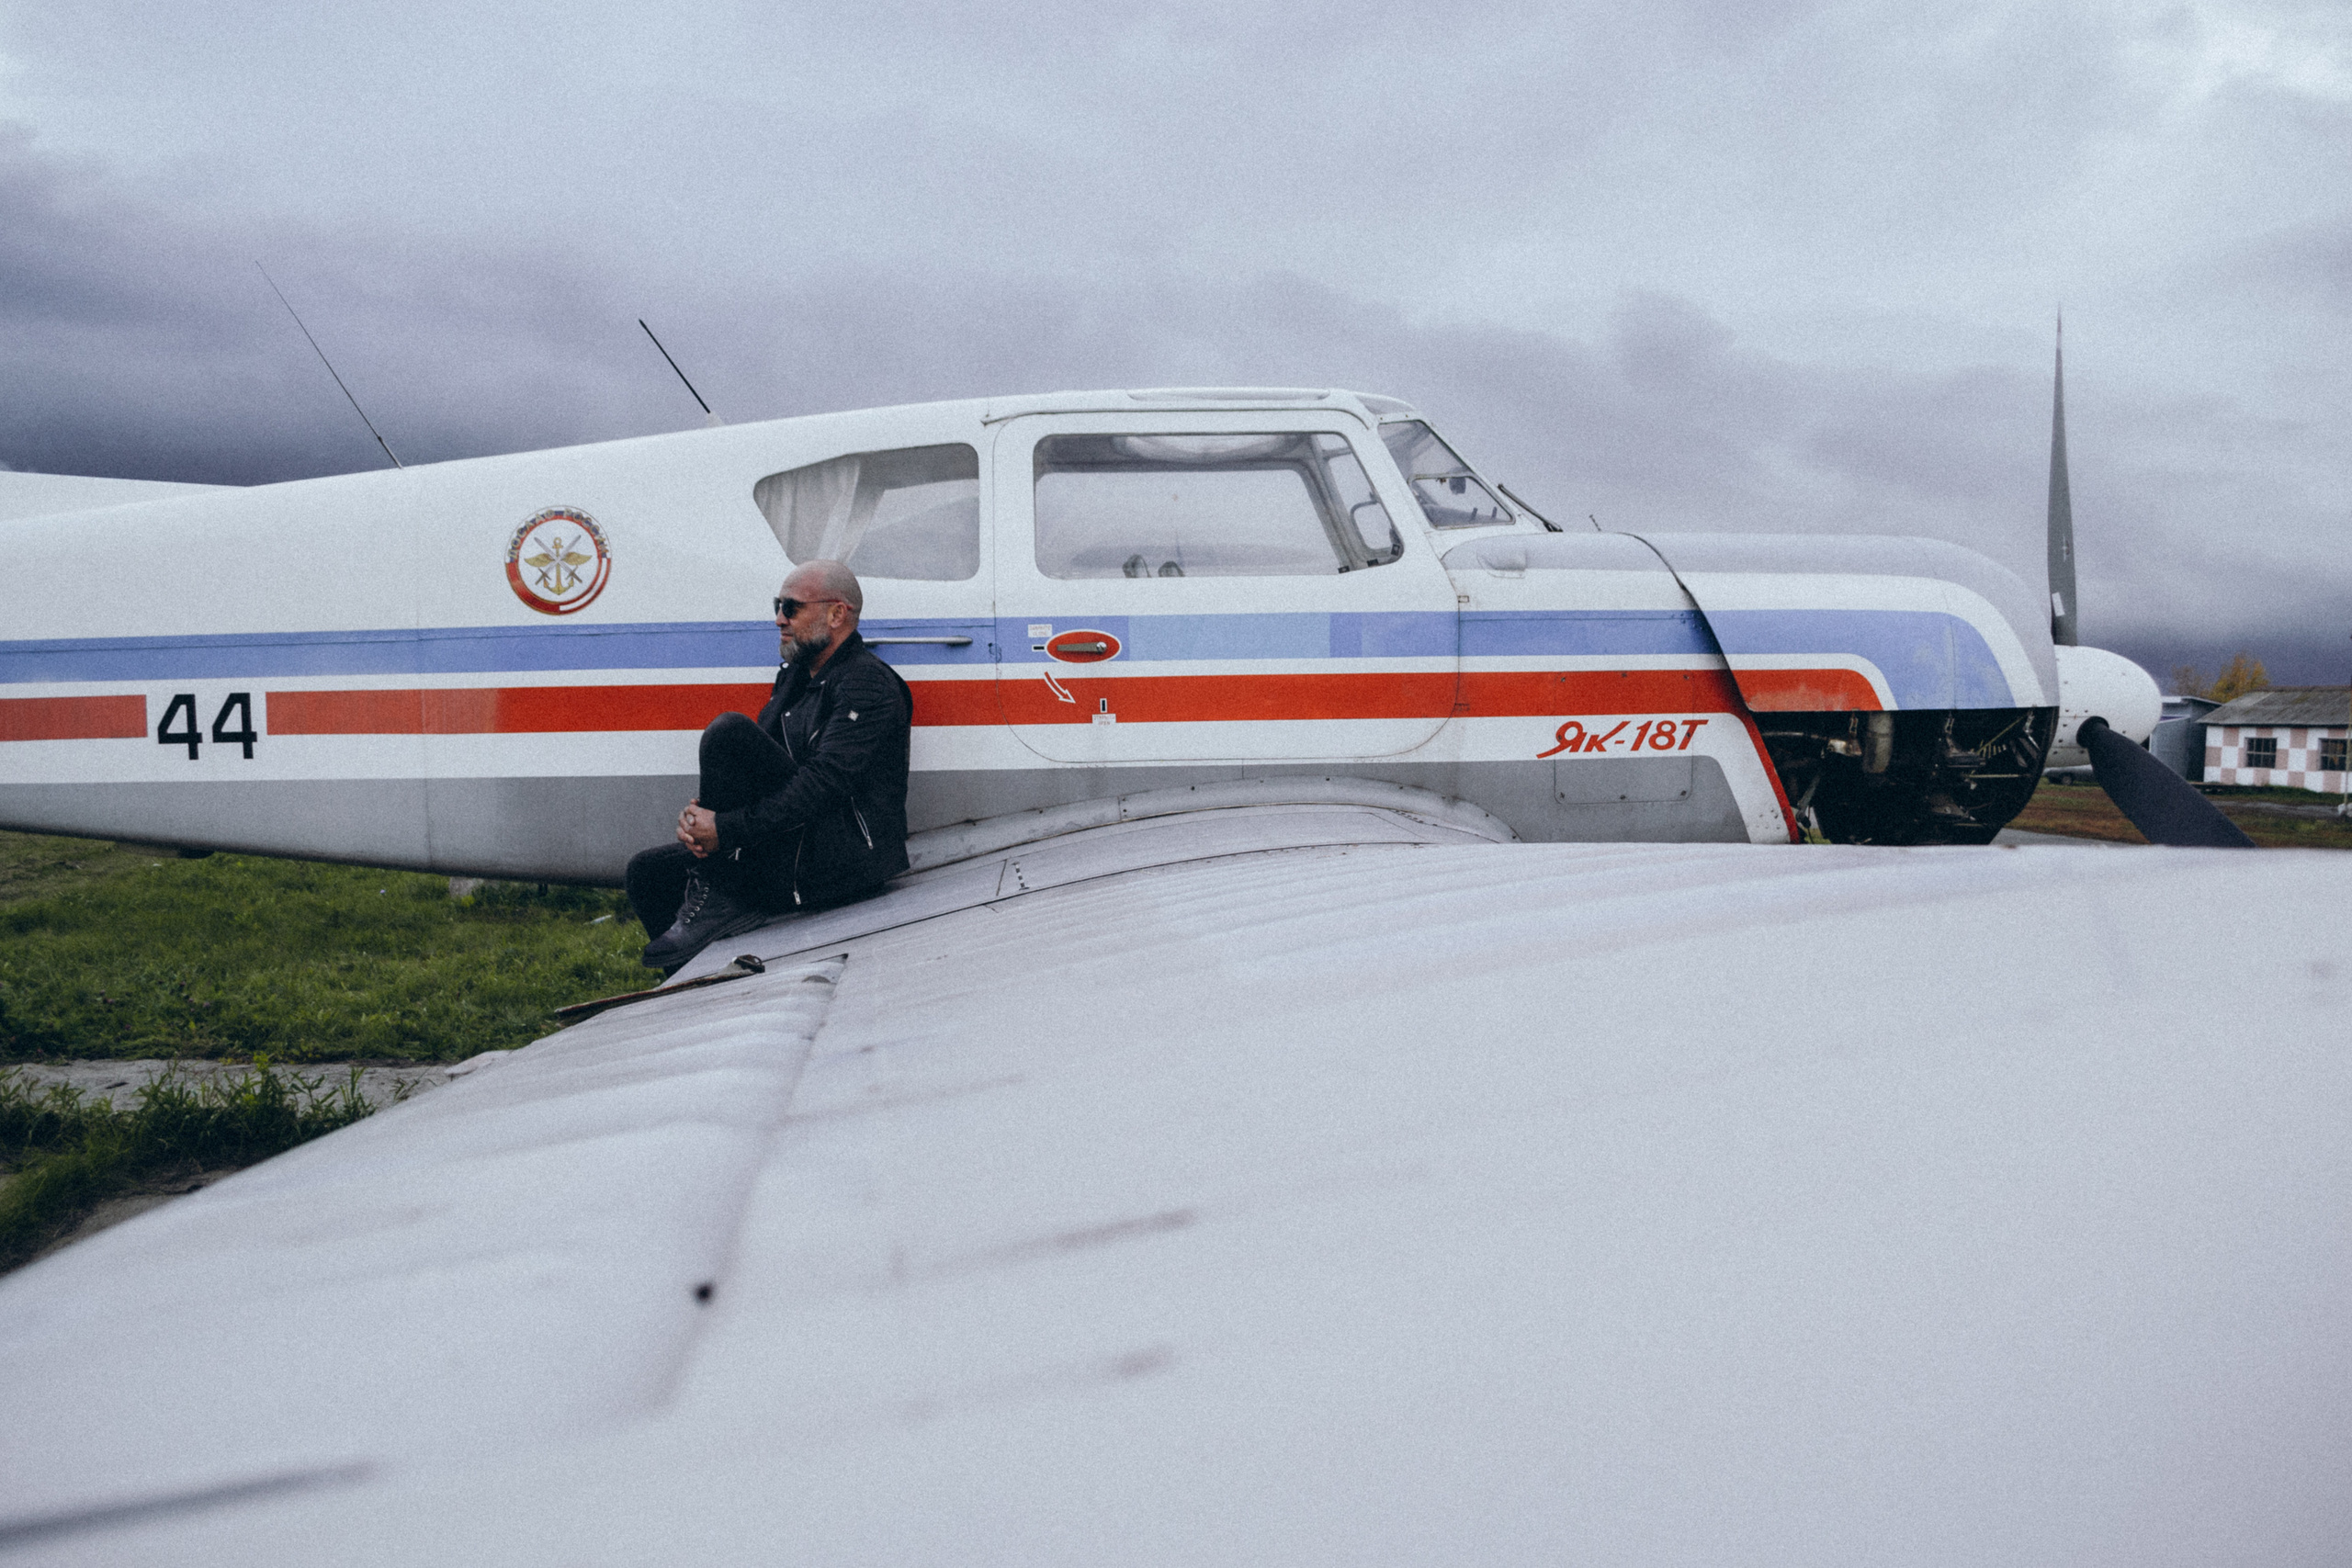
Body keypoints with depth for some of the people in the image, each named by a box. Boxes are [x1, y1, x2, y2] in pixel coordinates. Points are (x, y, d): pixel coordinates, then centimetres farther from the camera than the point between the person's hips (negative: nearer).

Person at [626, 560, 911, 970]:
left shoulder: (869, 685, -10)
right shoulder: (794, 677, 20)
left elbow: (824, 784, -22)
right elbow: (753, 767, 16)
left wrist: (725, 829, -24)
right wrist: (697, 810, -6)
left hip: (847, 861, -10)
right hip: (793, 856, 10)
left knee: (729, 732, -21)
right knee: (648, 873, 6)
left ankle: (717, 900, -15)